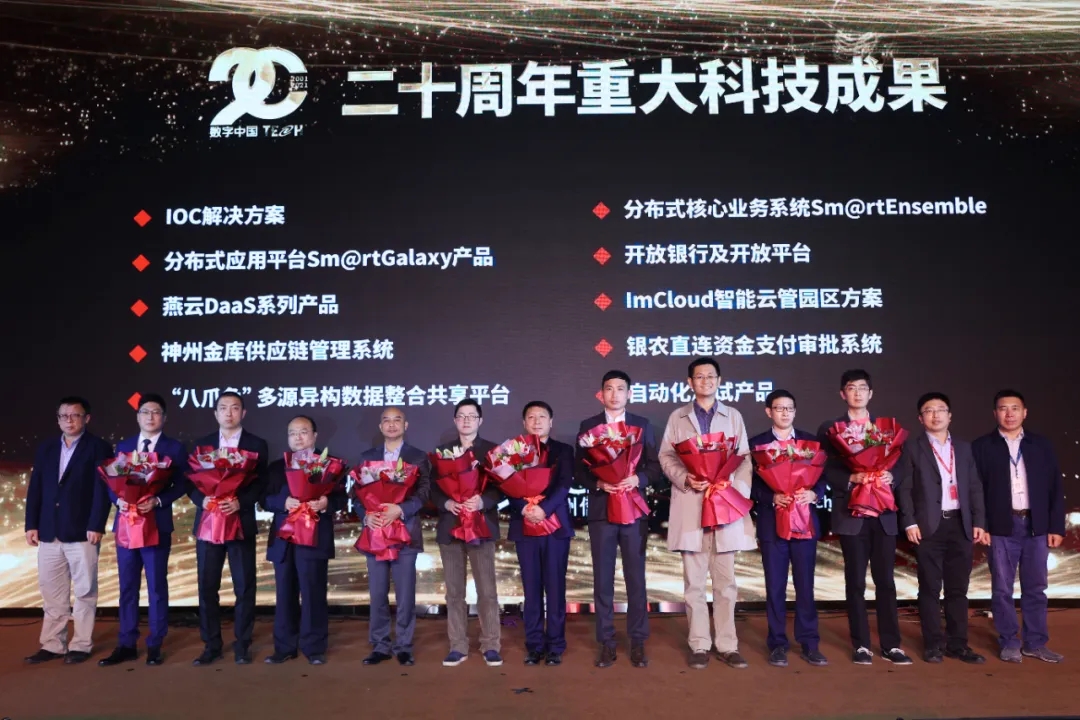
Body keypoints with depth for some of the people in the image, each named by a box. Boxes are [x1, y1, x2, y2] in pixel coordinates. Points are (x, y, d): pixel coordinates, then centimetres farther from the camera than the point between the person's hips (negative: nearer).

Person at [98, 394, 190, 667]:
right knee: (127, 585, 8)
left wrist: (157, 500, -19)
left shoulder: (175, 448, 1)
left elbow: (181, 485, -4)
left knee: (156, 586, 2)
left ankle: (155, 645, 11)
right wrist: (118, 500, -12)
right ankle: (127, 644, 17)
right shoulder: (123, 446, 12)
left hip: (157, 523, -3)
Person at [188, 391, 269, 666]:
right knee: (207, 586, 4)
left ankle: (242, 645, 12)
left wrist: (240, 502, -19)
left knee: (244, 587, 2)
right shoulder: (202, 444, 11)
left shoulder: (257, 445, 4)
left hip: (241, 522, -2)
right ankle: (211, 645, 16)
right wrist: (202, 499, -14)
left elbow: (261, 484, -3)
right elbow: (191, 482, 6)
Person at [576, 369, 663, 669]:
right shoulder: (588, 426, 5)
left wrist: (638, 479, -17)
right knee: (603, 580, 5)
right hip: (601, 511, 0)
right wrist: (598, 483, -16)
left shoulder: (643, 425, 7)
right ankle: (606, 643, 15)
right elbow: (578, 471, 2)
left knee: (635, 579, 5)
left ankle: (637, 643, 15)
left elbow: (655, 468, 2)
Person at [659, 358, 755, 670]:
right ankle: (699, 645, 9)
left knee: (725, 580, 4)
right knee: (694, 581, 2)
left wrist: (740, 493, -7)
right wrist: (685, 479, -13)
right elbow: (666, 456, 5)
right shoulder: (677, 417, 11)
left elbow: (745, 459, 8)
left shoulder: (733, 416, 14)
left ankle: (727, 645, 11)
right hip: (690, 505, -1)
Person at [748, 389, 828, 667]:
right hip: (772, 522, -1)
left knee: (805, 585, 6)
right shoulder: (757, 444, 3)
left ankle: (809, 643, 16)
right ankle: (778, 644, 13)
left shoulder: (811, 441, 9)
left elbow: (822, 477, 6)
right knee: (775, 586, 4)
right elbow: (752, 483, -2)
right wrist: (772, 497, -18)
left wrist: (813, 494, -14)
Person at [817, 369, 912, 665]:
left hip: (883, 513, 2)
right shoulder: (830, 429, 3)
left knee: (886, 580, 5)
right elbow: (825, 472, -2)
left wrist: (890, 478, -12)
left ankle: (891, 644, 13)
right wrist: (851, 479, -18)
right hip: (851, 514, -2)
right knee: (855, 582, 3)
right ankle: (861, 645, 11)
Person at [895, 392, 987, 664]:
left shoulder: (963, 448, 14)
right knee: (930, 588, 1)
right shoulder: (912, 447, 2)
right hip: (929, 525, -3)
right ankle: (933, 644, 9)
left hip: (960, 524, 4)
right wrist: (909, 522, -11)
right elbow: (904, 487, -2)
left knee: (958, 588, 8)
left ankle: (958, 644, 17)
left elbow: (975, 487, 12)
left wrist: (978, 522, 4)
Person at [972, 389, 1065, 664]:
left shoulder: (1042, 445, 9)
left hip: (1036, 525, 2)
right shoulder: (982, 446, 2)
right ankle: (1009, 643, 13)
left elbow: (1055, 489, 8)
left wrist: (1057, 526, 2)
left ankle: (1035, 643, 18)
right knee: (1002, 589, 3)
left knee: (1035, 588, 8)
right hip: (1001, 527, -2)